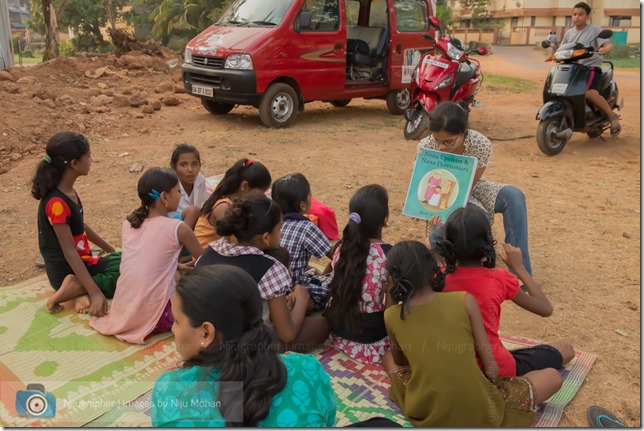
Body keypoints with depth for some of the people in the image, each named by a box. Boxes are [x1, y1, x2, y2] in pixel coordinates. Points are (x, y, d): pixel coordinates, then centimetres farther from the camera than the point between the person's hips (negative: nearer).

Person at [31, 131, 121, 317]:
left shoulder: (69, 192, 4)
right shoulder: (57, 202, -24)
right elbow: (69, 251, -26)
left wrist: (111, 250, 23)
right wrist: (95, 292, -28)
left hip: (82, 263, 9)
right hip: (67, 272, -9)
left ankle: (80, 291, -4)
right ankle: (74, 289, -13)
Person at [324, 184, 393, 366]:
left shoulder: (342, 247, -5)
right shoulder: (388, 255, -22)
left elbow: (337, 290, 4)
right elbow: (390, 307, -14)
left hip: (337, 331, 6)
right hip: (370, 339, -6)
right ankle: (390, 357, 12)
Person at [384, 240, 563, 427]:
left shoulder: (391, 317, -4)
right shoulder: (465, 300, -9)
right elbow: (491, 368, -6)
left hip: (425, 416, 2)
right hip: (480, 415, -1)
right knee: (553, 377, 17)